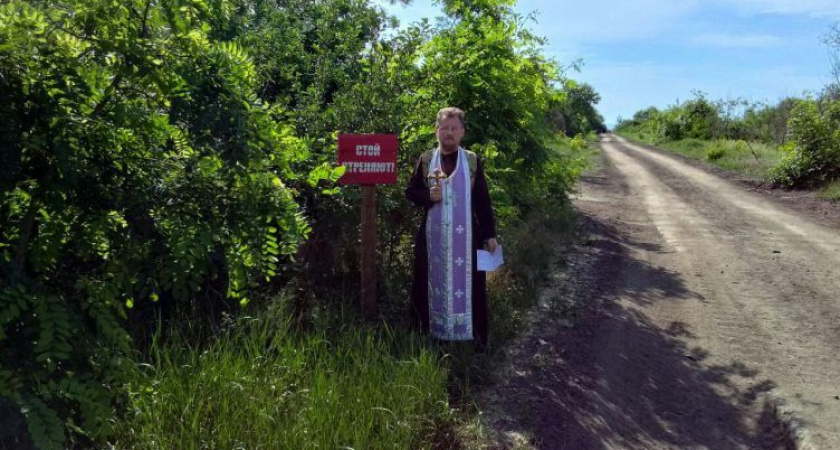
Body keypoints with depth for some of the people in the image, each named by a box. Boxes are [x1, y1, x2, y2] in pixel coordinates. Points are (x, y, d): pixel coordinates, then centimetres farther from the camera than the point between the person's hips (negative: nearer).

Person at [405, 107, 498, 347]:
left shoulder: (473, 161, 1)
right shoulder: (425, 160, 4)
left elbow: (483, 200, 2)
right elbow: (410, 191, 7)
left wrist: (490, 234, -2)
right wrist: (429, 196, -14)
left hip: (465, 235, -1)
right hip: (433, 235, 1)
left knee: (468, 285, 3)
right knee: (432, 284, 8)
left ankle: (474, 337, 15)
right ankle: (432, 334, 21)